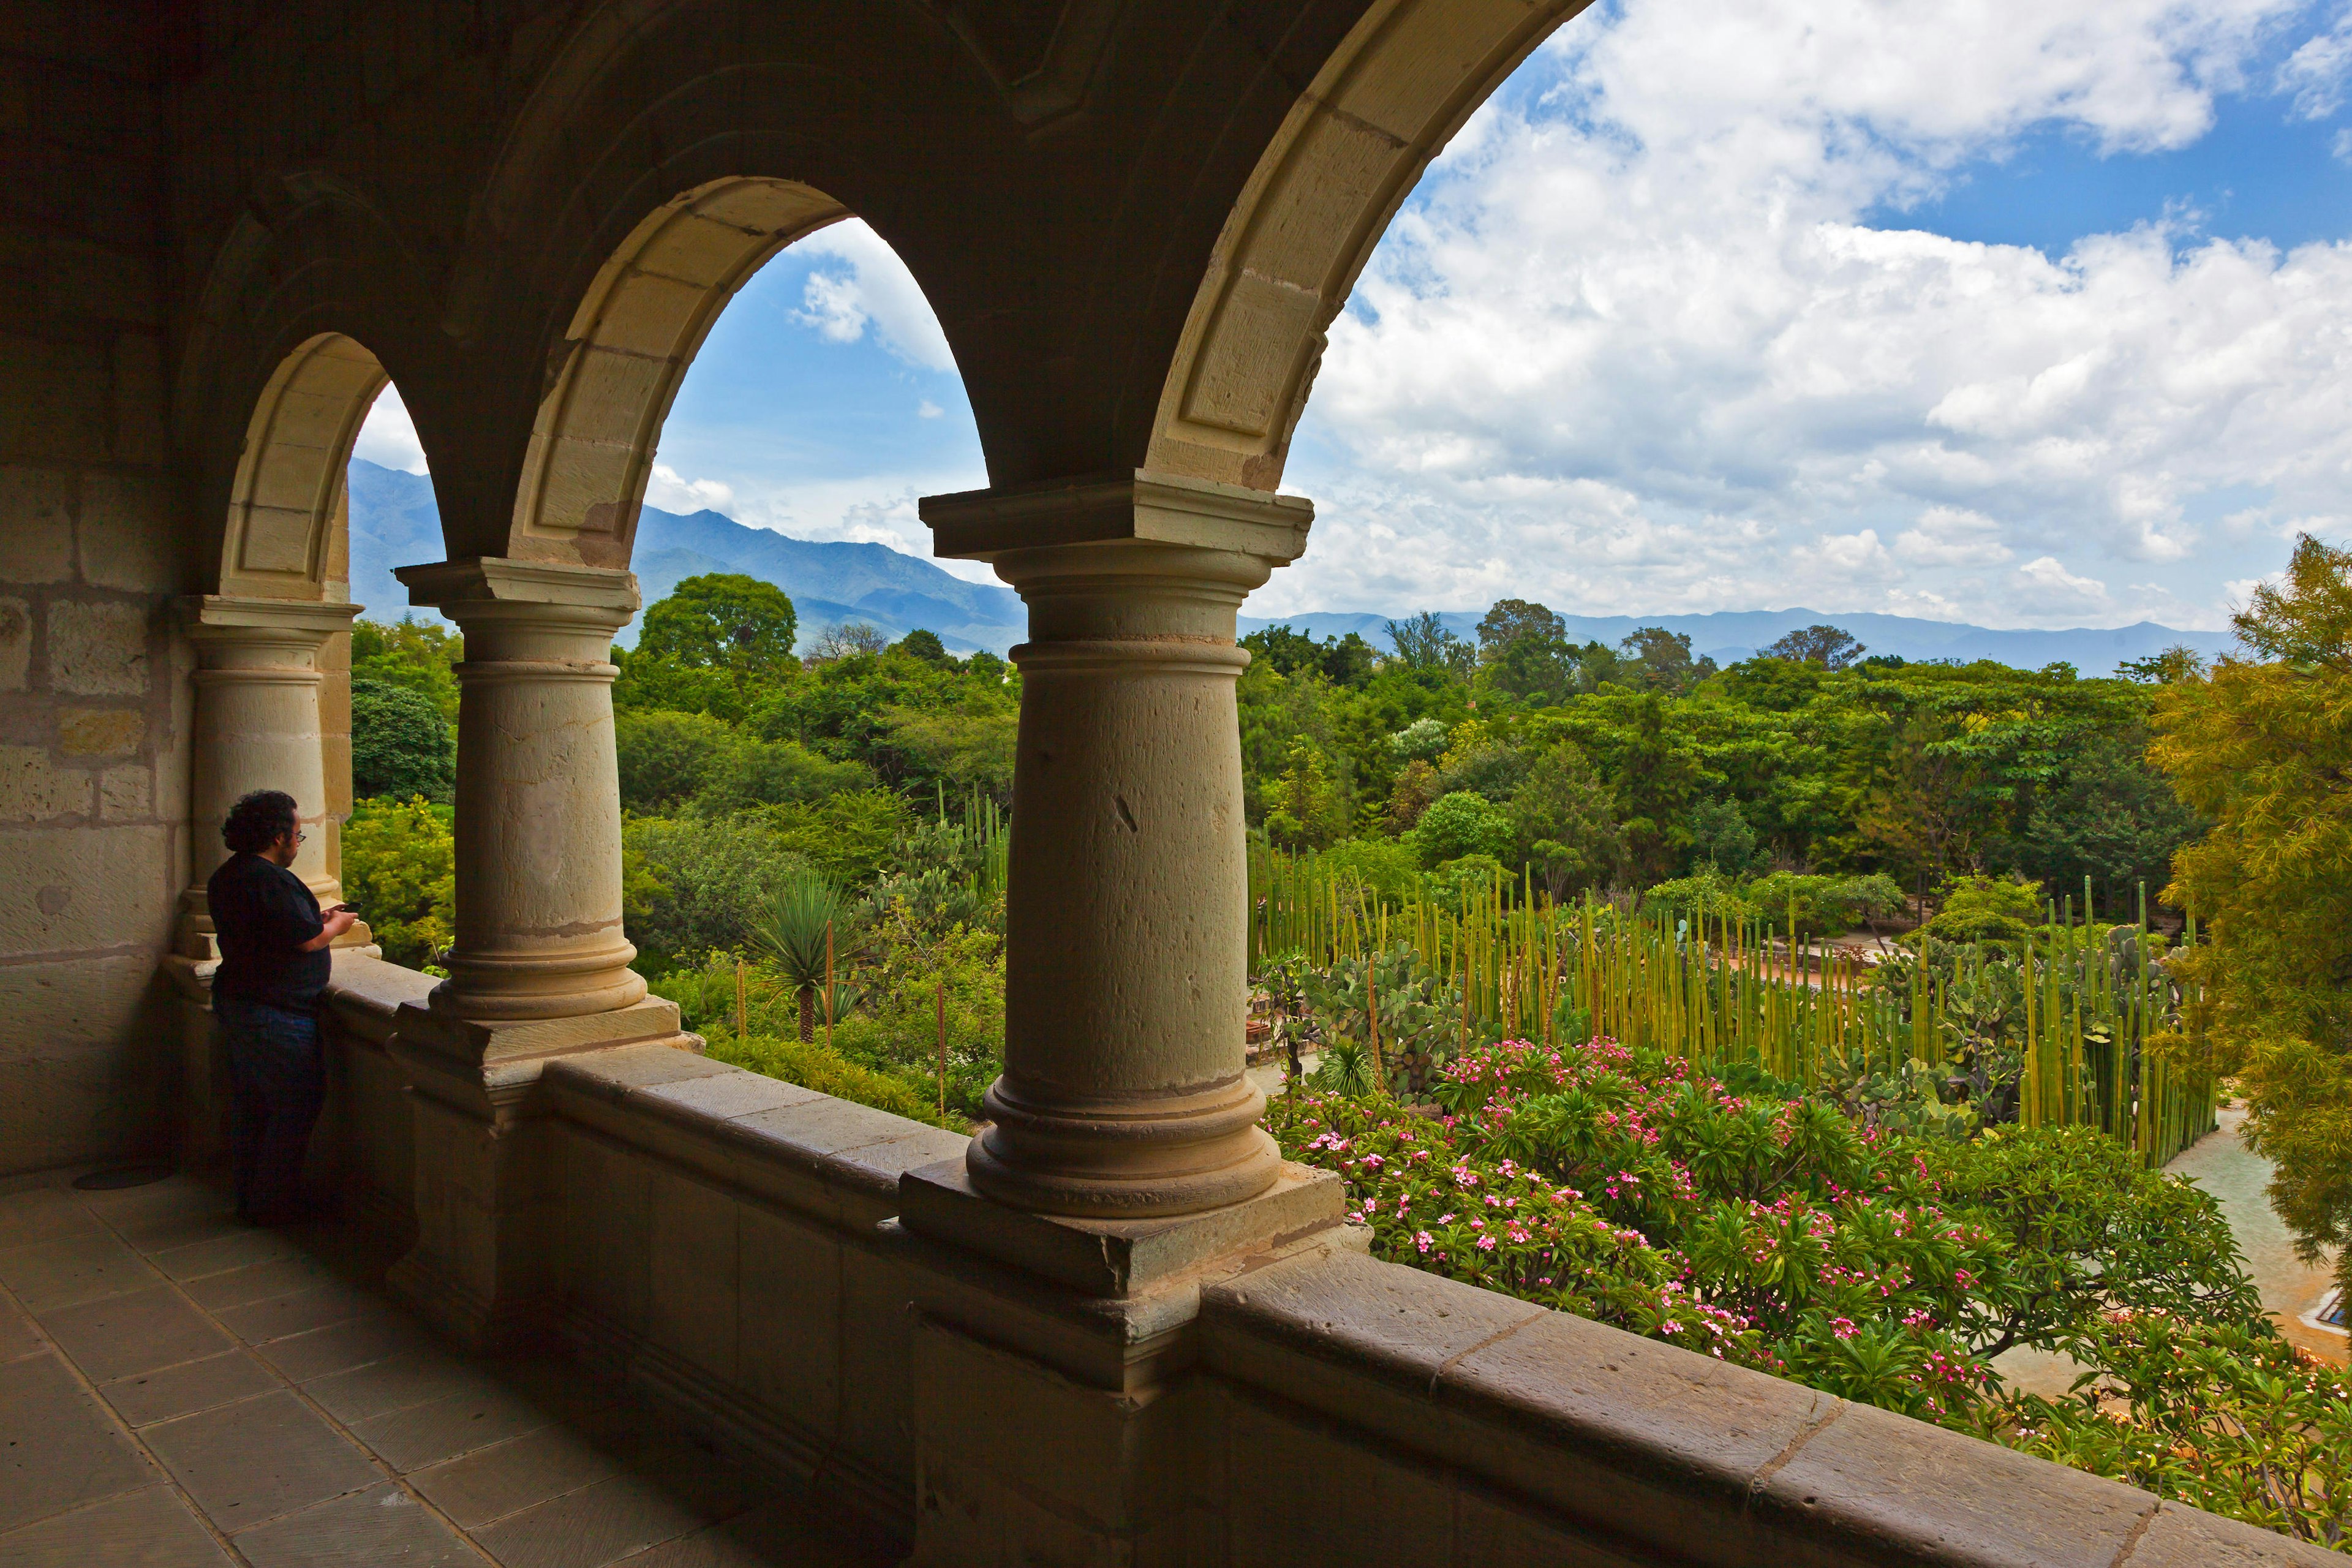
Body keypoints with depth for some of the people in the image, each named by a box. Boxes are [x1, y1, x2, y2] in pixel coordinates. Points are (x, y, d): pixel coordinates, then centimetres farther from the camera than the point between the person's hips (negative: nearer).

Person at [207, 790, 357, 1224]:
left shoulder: (227, 876, 11)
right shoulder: (271, 880, -22)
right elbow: (307, 940, -21)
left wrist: (316, 918, 15)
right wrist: (336, 925, -2)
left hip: (235, 1003, 11)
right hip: (276, 1014, -11)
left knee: (250, 1106, 18)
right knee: (295, 1106, 0)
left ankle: (249, 1199, 28)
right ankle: (273, 1205, 6)